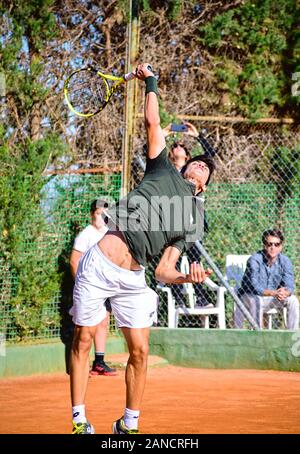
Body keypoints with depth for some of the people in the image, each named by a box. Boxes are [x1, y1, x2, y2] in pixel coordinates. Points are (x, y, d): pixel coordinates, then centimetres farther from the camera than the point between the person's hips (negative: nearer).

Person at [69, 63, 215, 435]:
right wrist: (150, 81, 13)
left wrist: (187, 277, -14)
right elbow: (152, 121, 9)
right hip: (98, 264, -3)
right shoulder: (164, 171, 10)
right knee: (82, 341, 1)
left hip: (132, 279, 3)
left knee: (139, 352, -1)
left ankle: (129, 424, 14)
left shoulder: (192, 223, 14)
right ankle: (79, 420, 11)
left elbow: (164, 270, 5)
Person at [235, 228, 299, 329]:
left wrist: (285, 293, -39)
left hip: (271, 298, 4)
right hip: (249, 296, -4)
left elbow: (289, 286, -14)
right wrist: (274, 293, -44)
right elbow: (255, 287, -29)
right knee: (257, 301, -36)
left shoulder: (285, 261, -7)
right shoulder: (254, 260, -21)